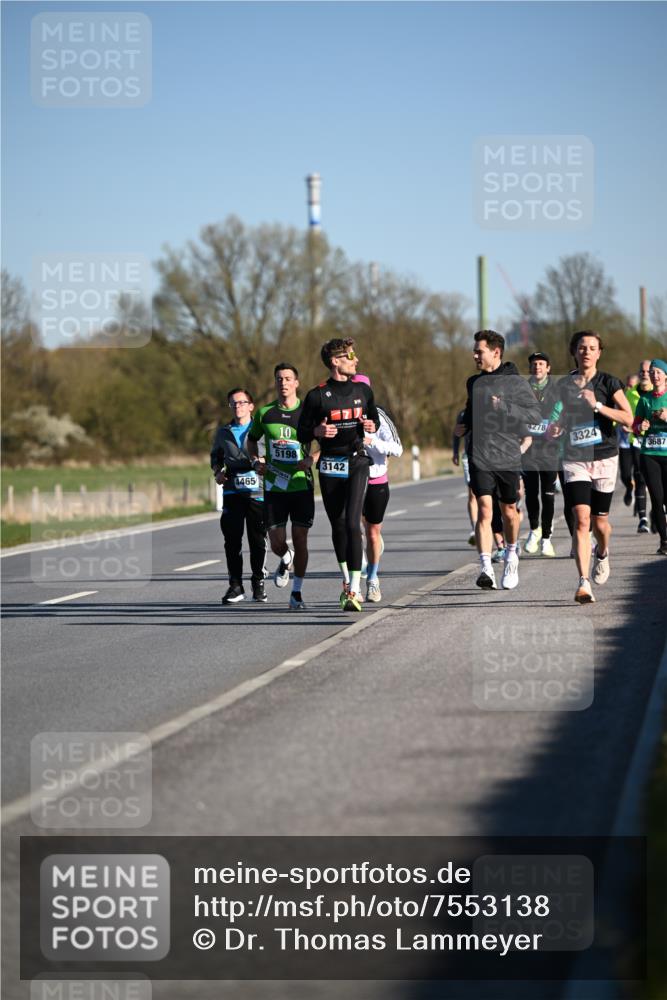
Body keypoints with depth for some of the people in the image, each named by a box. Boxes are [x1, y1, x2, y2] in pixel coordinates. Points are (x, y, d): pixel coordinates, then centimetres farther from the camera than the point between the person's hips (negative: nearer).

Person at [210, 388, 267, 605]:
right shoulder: (223, 433, 15)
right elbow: (215, 455, 28)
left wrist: (264, 465, -11)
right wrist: (217, 472, 10)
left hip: (258, 491, -2)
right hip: (232, 492, 2)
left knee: (258, 541, 1)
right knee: (232, 540, -4)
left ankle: (258, 584, 14)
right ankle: (235, 586, 2)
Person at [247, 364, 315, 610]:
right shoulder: (264, 413, 4)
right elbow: (252, 440, 19)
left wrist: (311, 459, -14)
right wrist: (257, 462, 1)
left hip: (301, 485, -1)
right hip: (274, 486, 1)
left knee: (300, 540, -3)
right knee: (277, 543, -1)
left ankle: (296, 594, 8)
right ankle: (286, 560, 36)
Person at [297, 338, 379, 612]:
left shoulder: (362, 390, 8)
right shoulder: (317, 396, -1)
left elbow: (375, 419, 22)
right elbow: (302, 432, 3)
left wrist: (371, 427, -1)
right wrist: (318, 431, -17)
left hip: (356, 461, 0)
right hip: (329, 466, 0)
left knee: (352, 523, -14)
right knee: (337, 525, 9)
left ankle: (354, 590, -19)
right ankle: (346, 581, 30)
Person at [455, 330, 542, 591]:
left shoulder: (515, 382, -2)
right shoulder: (474, 382, 13)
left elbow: (535, 415, -8)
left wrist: (505, 407, -18)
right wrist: (463, 426, 9)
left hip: (508, 457, -2)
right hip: (480, 458, 2)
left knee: (508, 510, 12)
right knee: (485, 510, -12)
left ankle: (511, 555, 38)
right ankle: (486, 569, -18)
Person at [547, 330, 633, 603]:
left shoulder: (608, 383, -3)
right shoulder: (564, 385, 6)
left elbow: (628, 419, -14)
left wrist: (597, 406, -22)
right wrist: (557, 427, 3)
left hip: (604, 458, -1)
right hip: (575, 459, 1)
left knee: (599, 522, 8)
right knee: (581, 519, -15)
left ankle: (602, 554, 45)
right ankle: (583, 583, -19)